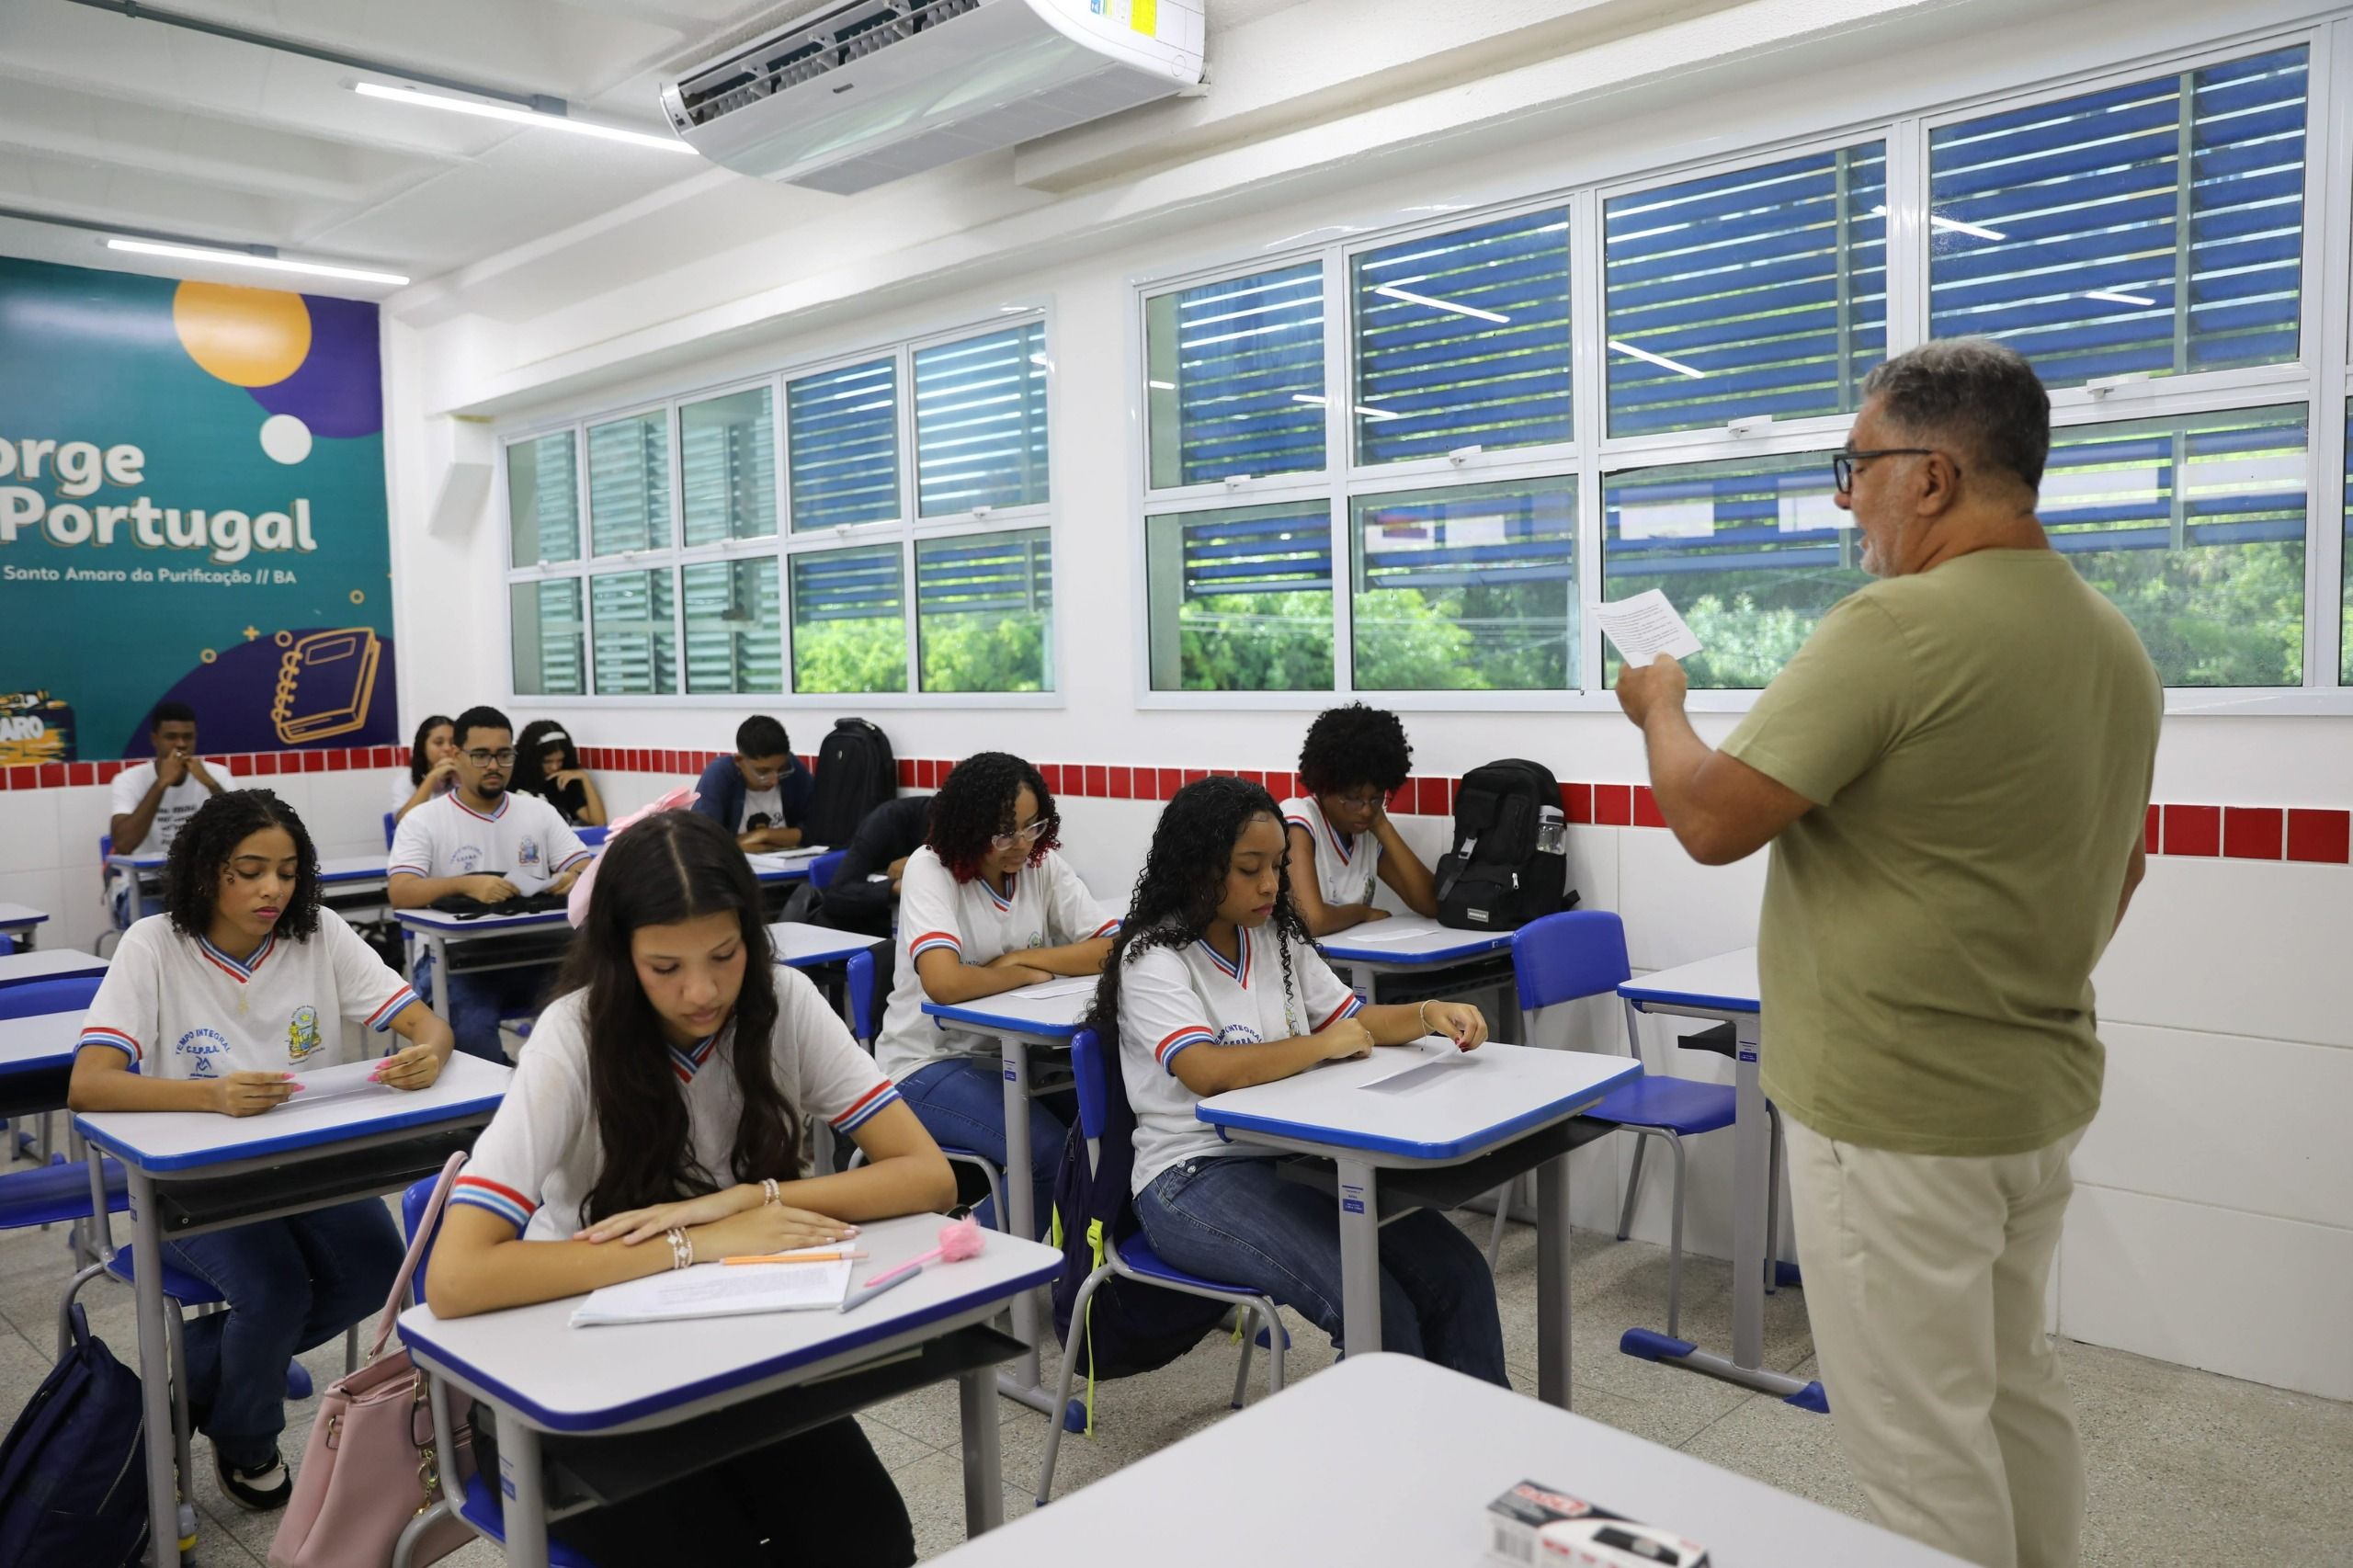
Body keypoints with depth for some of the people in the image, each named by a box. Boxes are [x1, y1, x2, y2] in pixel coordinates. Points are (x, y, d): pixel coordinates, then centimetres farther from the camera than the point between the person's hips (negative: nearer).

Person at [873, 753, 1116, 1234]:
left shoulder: (1043, 864, -1)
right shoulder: (930, 869, -16)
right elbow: (943, 982, -32)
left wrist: (1019, 957, -19)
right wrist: (1025, 973, -16)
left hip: (1011, 1051, 5)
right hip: (929, 1061, -5)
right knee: (1049, 1151, -26)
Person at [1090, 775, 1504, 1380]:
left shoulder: (1278, 938, 12)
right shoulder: (1154, 960, -10)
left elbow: (1351, 1020, 17)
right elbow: (1209, 1072, -24)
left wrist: (1428, 1014, -2)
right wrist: (1322, 1045, -14)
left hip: (1295, 1156, 7)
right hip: (1193, 1178, -7)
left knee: (1458, 1274, -13)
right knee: (1375, 1306, -26)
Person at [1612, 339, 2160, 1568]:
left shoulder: (1901, 626, -22)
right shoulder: (2113, 642, 8)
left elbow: (1712, 819, -21)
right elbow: (2119, 873, 17)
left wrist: (1659, 708, -2)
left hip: (1895, 1111, -9)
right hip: (2039, 1093, 9)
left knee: (1921, 1444, 4)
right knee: (2016, 1392, 23)